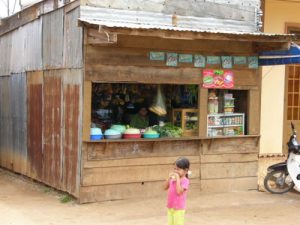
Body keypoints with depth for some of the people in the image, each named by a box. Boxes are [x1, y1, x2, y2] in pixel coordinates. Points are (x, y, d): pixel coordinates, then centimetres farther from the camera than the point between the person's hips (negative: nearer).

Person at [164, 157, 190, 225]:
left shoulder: (185, 181, -15)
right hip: (170, 207, 7)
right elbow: (166, 187, 9)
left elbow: (179, 191, -26)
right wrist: (169, 177, -2)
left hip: (179, 208, -7)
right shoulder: (173, 179, 7)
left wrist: (178, 178, -24)